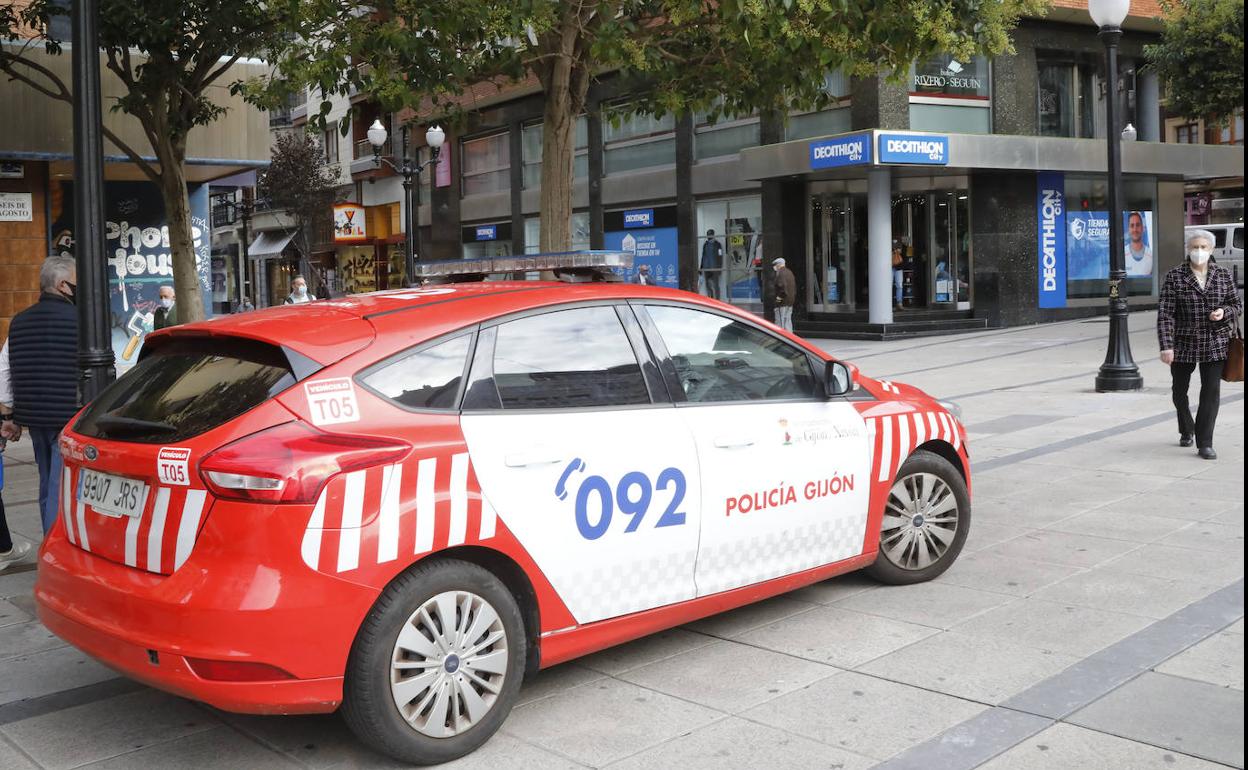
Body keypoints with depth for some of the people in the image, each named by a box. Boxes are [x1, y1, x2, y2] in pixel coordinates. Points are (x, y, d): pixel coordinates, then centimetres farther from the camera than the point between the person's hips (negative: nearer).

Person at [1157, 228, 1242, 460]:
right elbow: (1165, 313, -10)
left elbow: (1237, 305, 10)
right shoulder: (1175, 276, -5)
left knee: (1211, 391, -6)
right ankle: (1186, 430, 39)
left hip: (1214, 344, 1)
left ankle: (1204, 443, -2)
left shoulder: (1223, 274, 3)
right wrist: (1166, 346, -18)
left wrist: (1224, 312, -14)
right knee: (1179, 391, 13)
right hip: (1183, 344, -1)